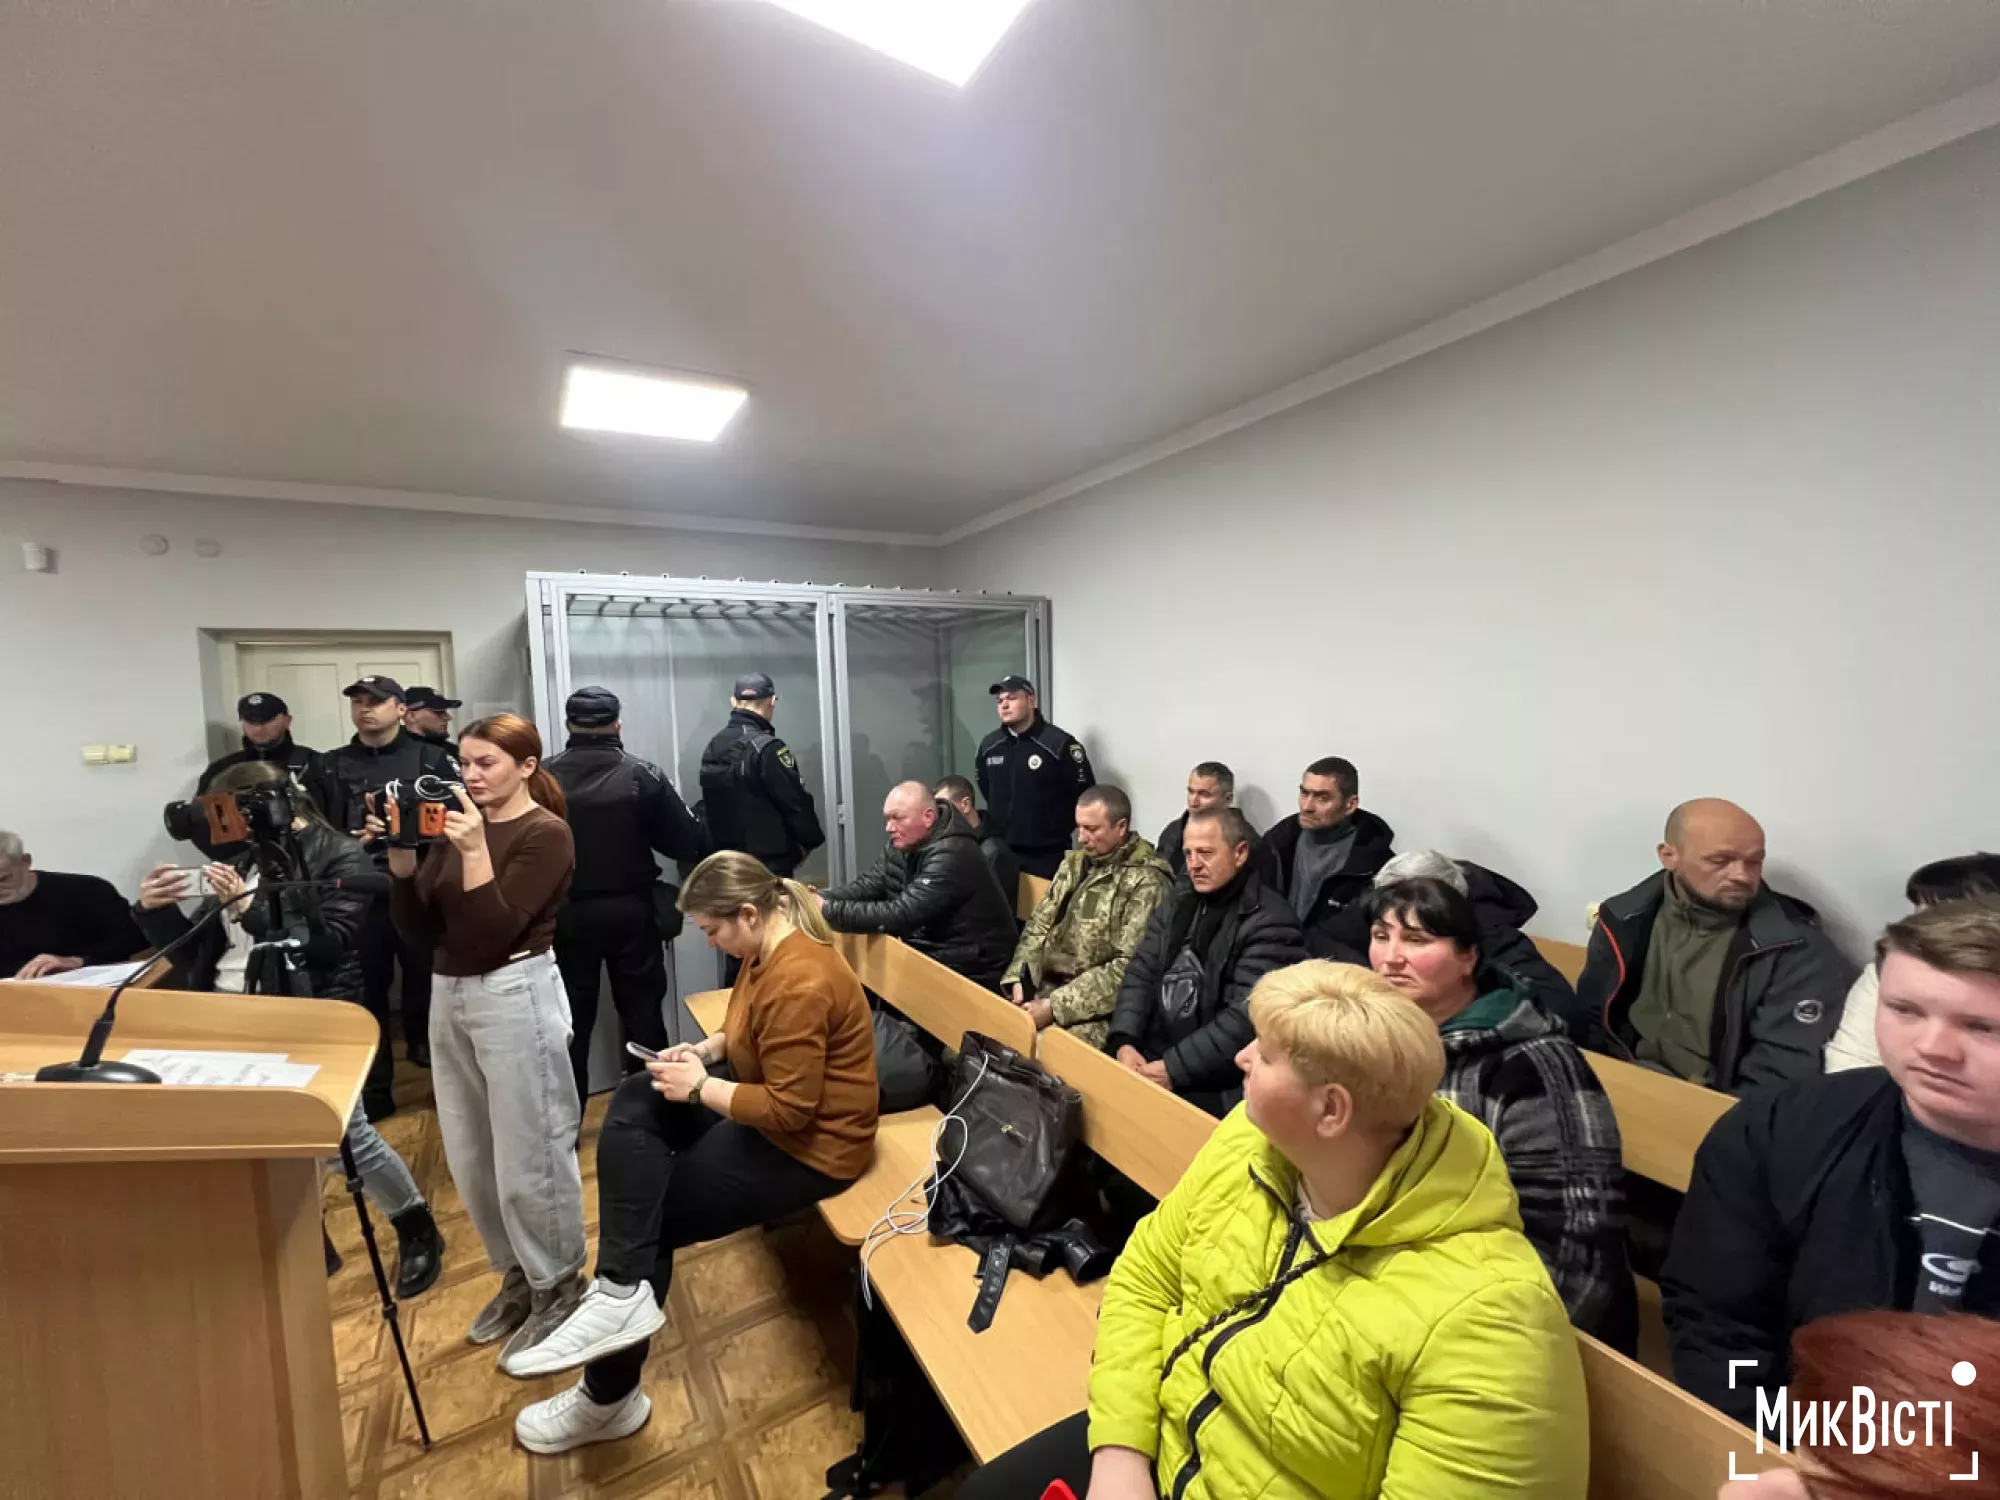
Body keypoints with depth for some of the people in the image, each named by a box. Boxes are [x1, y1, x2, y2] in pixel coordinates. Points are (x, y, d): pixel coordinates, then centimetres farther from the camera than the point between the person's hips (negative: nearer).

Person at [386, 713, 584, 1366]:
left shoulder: (546, 833, -12)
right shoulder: (458, 823, 6)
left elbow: (495, 931, -19)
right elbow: (417, 930, 6)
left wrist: (475, 850, -25)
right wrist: (401, 857, -7)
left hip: (515, 997, -7)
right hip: (450, 996, 8)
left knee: (529, 1155, 4)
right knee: (470, 1156, 18)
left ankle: (558, 1287, 25)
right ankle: (516, 1275, 39)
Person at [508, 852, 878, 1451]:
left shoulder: (798, 982, -31)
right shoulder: (768, 947, 0)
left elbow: (789, 1110, -27)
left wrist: (701, 1088, -17)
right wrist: (706, 1050, -1)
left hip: (808, 1142, -9)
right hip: (770, 1100, 9)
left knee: (658, 1214, -1)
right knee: (633, 1105, -5)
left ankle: (610, 1396, 21)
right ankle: (622, 1290, -3)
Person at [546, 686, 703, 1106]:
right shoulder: (643, 775, -11)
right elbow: (688, 844, -10)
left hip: (566, 913, 1)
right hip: (631, 910, -1)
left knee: (571, 1020, 13)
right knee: (642, 1013, 12)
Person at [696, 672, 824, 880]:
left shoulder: (712, 747, 7)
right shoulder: (768, 748, -18)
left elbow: (707, 807, 14)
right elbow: (796, 803, -16)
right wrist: (809, 841, -1)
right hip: (769, 865, -8)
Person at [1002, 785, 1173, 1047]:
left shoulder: (1146, 882, -12)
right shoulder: (1074, 863, 10)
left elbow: (1130, 966, -18)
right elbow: (1039, 925, 11)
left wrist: (1055, 1006, -20)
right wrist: (1019, 979, -6)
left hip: (1096, 1009, -6)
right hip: (1045, 988, 6)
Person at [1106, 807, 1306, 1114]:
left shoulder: (1270, 922, -12)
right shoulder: (1179, 899, 10)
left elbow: (1246, 1019, -19)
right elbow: (1141, 972, 7)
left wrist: (1174, 1069, -19)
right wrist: (1124, 1041, -8)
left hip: (1211, 1083, -6)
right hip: (1147, 1055, 6)